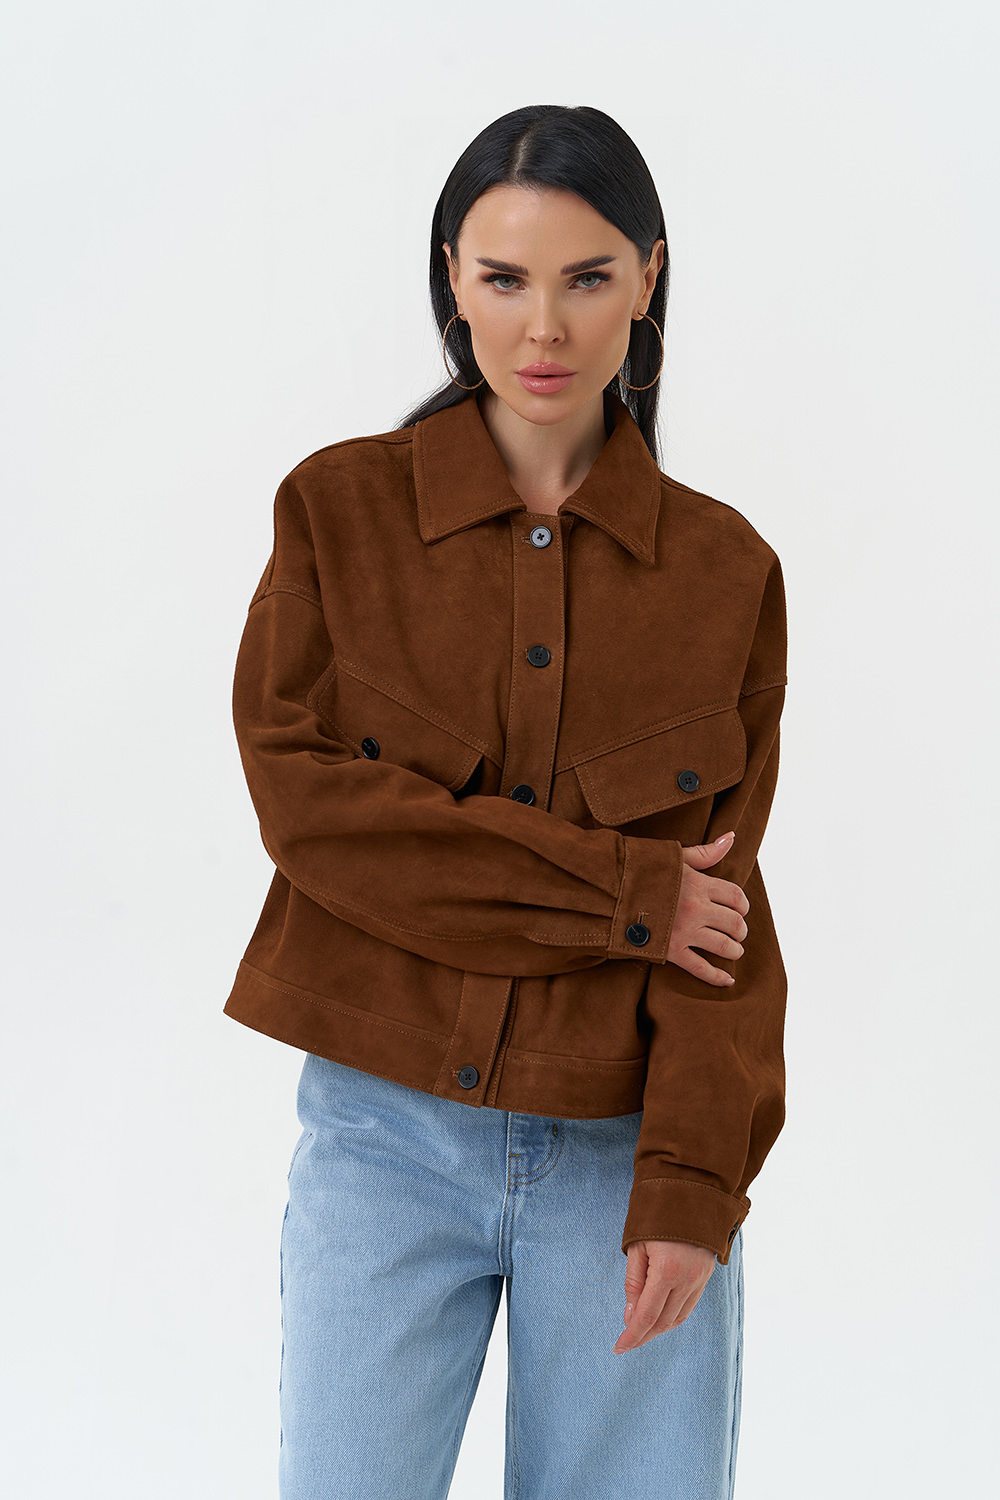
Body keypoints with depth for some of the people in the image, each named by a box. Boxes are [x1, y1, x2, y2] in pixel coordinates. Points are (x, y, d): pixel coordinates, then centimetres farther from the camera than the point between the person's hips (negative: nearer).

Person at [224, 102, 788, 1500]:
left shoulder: (725, 568, 2)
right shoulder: (340, 508, 0)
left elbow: (727, 902, 0)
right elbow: (304, 799, -9)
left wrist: (693, 1187, -12)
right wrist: (620, 891, -13)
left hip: (622, 1149, 1)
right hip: (390, 1135, -1)